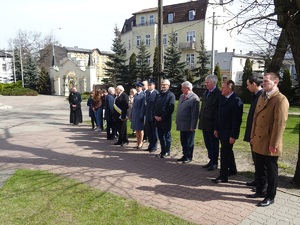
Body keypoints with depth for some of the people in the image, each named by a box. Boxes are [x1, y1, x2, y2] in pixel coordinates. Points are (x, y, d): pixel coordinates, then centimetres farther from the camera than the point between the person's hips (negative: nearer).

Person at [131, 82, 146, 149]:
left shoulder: (143, 95, -11)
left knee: (140, 129, 3)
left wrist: (141, 116, -17)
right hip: (134, 114, 7)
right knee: (136, 129, 12)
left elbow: (143, 106, -14)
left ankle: (140, 143, 14)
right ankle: (138, 142, 21)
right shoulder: (135, 95, 12)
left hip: (139, 114, -7)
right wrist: (132, 114, 10)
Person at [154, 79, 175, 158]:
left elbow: (170, 109, -13)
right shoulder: (159, 94, 15)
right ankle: (162, 151, 22)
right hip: (158, 119, 6)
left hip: (166, 120, -6)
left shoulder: (171, 95, -6)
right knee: (161, 136, 11)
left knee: (167, 136, 5)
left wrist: (162, 117, -14)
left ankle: (167, 152, 15)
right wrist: (155, 115, 1)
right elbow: (156, 106, 16)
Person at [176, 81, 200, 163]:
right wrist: (177, 121, 13)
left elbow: (195, 114, -17)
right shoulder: (181, 96, 12)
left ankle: (189, 157, 20)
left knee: (189, 142, 7)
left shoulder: (194, 98, -15)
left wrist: (192, 126, -18)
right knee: (183, 141, 16)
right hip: (182, 124, 8)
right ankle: (185, 155, 29)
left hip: (189, 126, -8)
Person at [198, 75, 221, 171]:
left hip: (213, 124, -8)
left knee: (214, 145, 6)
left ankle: (214, 163, 18)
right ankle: (211, 160, 29)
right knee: (208, 144, 16)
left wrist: (216, 126, -17)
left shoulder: (218, 94, -13)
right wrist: (200, 118, 11)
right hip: (205, 124, 8)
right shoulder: (205, 93, 12)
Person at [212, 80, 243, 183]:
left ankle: (223, 176, 7)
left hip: (229, 133, -8)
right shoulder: (222, 98, 8)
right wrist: (217, 128, 14)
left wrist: (233, 135, -20)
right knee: (227, 151, 20)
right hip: (222, 131, 8)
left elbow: (237, 120, -19)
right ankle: (232, 169, 38)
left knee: (225, 152, -3)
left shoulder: (236, 101, -18)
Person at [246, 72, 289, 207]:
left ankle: (270, 197, 22)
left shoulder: (281, 99, -14)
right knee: (260, 169, 18)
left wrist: (274, 144, -19)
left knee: (271, 171, 8)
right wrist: (253, 136, 14)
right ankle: (259, 191, 33)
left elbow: (280, 123, -18)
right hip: (258, 142, 7)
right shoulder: (262, 97, 12)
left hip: (269, 144, -7)